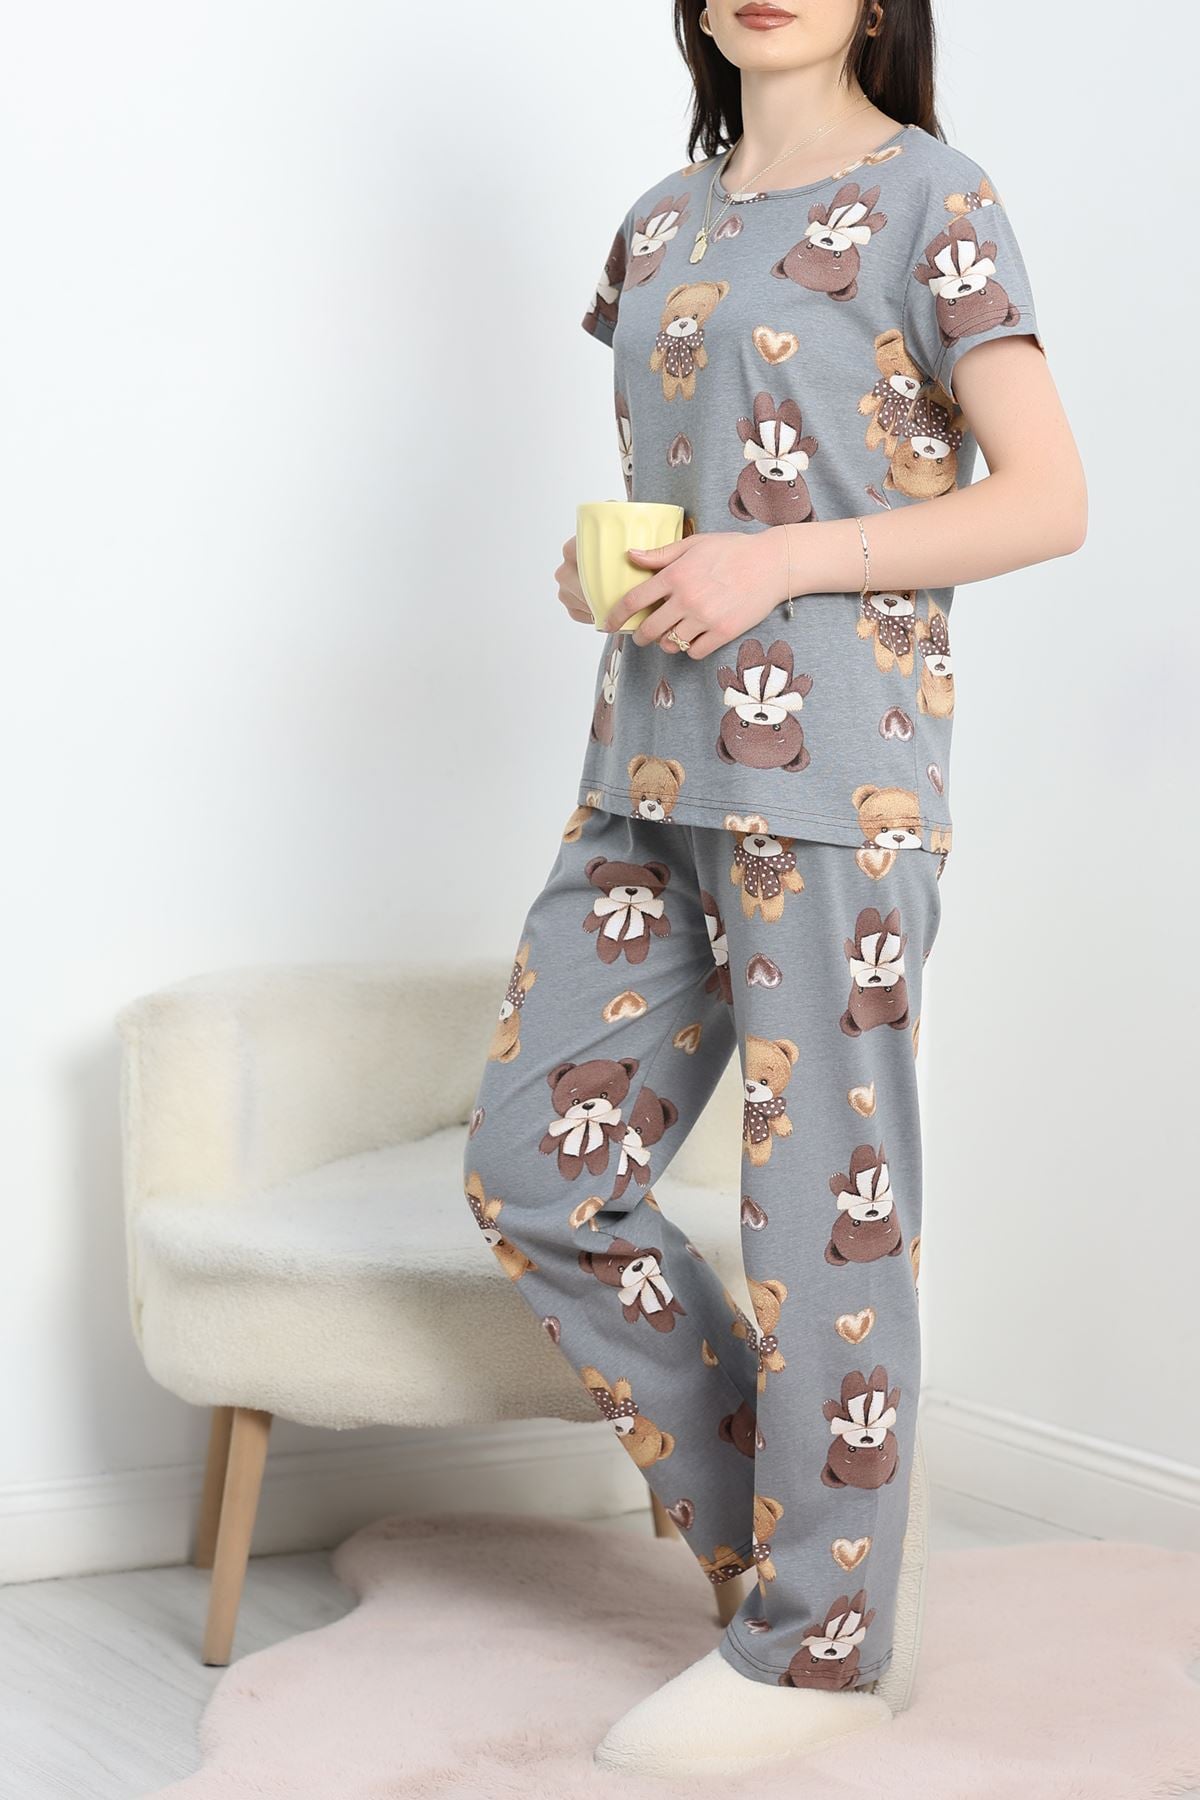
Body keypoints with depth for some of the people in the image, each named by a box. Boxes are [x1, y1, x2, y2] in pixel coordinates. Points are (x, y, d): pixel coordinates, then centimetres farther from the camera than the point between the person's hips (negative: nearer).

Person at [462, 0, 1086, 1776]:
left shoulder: (925, 196, -2)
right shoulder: (662, 221, 18)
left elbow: (1049, 498, -8)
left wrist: (775, 563, -16)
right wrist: (597, 564, 4)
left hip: (830, 763, -7)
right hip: (652, 760, 7)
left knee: (823, 1192, -3)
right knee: (537, 1165, 5)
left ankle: (818, 1639, 9)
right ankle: (768, 1505, 20)